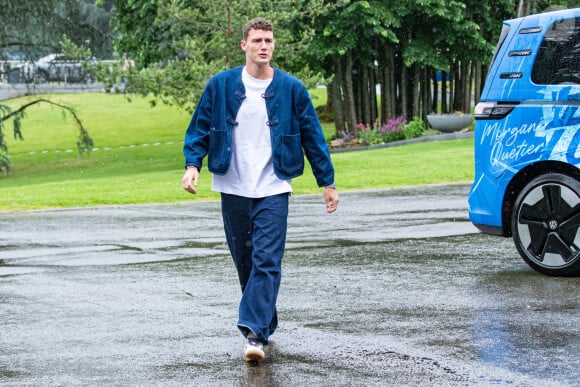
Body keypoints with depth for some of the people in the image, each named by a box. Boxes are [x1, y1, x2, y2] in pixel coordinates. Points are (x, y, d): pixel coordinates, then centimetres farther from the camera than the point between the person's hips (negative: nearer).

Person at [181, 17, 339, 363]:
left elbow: (312, 136, 5)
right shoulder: (221, 84, 0)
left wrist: (328, 182, 5)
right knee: (245, 261, 10)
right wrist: (193, 164, -11)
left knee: (267, 261, -13)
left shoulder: (291, 88, -1)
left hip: (273, 190, -2)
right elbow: (200, 127, 5)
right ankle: (266, 324, 27)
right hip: (234, 189, 2)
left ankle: (255, 333, -17)